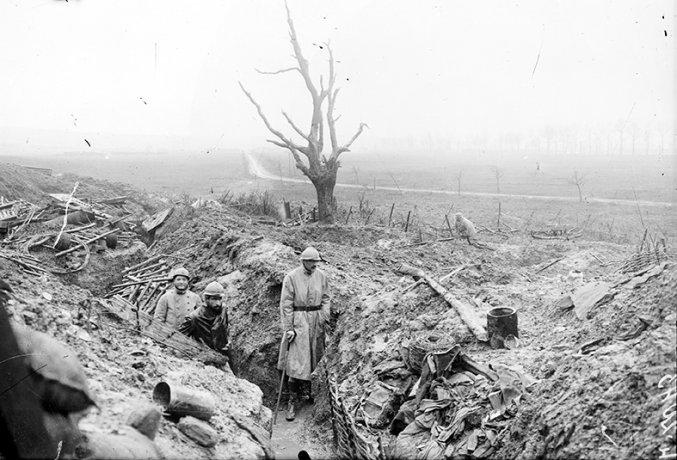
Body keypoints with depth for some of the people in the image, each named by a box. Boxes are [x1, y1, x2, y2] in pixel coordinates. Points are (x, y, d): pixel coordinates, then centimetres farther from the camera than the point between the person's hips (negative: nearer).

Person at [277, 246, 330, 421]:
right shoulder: (291, 277, -8)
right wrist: (288, 328, -11)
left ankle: (311, 392, 27)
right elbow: (286, 304, -8)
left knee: (315, 359, 10)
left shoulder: (321, 276, 5)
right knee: (296, 361, -7)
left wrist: (325, 317, 1)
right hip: (298, 320, -4)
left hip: (316, 320, 5)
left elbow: (326, 298, 13)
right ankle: (292, 402, 1)